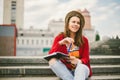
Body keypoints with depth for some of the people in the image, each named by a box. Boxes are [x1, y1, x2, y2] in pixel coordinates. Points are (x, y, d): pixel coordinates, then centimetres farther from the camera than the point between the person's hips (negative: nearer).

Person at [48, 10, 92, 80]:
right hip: (64, 70, 1)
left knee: (82, 66, -36)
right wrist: (60, 43, -27)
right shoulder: (59, 38, -1)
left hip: (80, 69, -1)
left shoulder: (84, 40, -1)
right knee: (52, 61, -28)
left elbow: (86, 59, -3)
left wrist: (78, 61, -27)